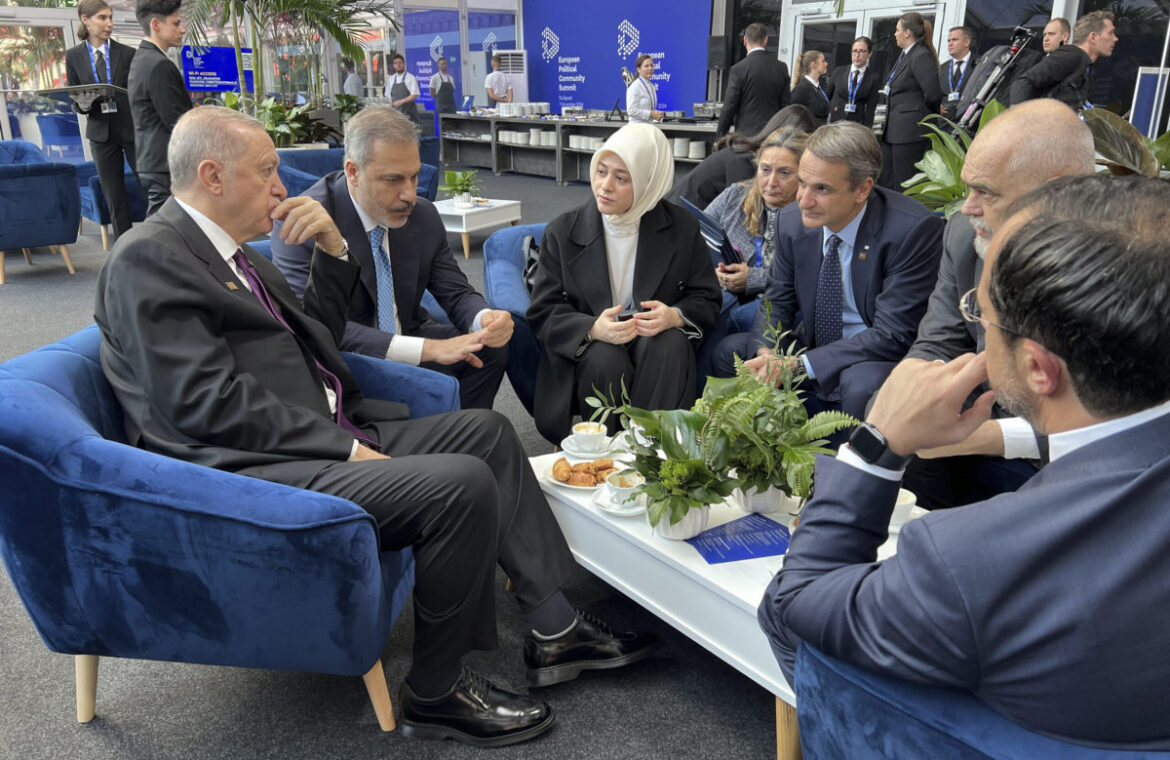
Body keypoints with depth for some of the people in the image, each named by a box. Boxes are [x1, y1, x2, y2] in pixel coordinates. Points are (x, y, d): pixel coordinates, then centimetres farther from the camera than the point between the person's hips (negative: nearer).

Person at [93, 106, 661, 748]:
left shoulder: (228, 249, 19)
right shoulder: (148, 256, -10)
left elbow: (315, 339, 24)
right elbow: (208, 403, -19)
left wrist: (332, 249, 10)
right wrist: (349, 449, -18)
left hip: (330, 439, 11)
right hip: (258, 471, -10)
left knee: (487, 431, 9)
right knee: (463, 483, -26)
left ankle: (553, 629, 9)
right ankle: (435, 694, -5)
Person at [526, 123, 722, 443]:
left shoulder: (682, 228, 2)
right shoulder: (562, 232, -1)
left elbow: (707, 300, 3)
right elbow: (542, 313, -4)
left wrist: (675, 316, -22)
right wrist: (593, 330, -26)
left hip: (658, 351, 1)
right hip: (585, 354, -1)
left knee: (670, 341, -32)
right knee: (605, 359, -34)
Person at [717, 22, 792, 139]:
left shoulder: (738, 69, -8)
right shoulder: (781, 67, 6)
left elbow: (729, 106, -6)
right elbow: (786, 104, 9)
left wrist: (721, 134, 5)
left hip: (747, 134, -4)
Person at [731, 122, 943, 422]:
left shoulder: (913, 229, -20)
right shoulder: (792, 221, -4)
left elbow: (892, 335, -23)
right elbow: (777, 303, 7)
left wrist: (799, 365, -30)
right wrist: (766, 354, -17)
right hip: (814, 350, 5)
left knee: (862, 384, -37)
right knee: (724, 353, -10)